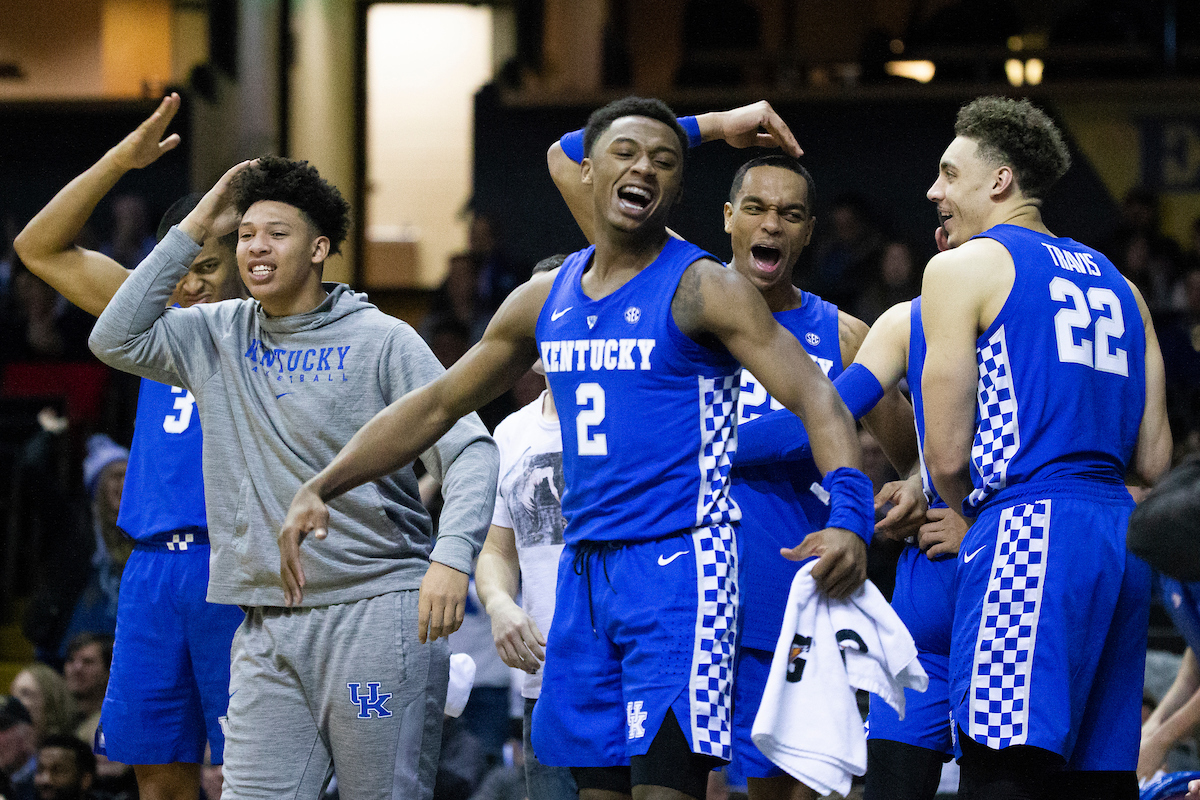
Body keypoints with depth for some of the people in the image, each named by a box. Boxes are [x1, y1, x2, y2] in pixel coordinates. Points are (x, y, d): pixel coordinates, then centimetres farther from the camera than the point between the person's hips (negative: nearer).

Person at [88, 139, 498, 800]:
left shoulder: (382, 341, -1)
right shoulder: (219, 336, 13)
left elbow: (469, 452, -6)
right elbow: (117, 341, 2)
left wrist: (452, 555, -24)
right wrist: (193, 230, 2)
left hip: (375, 610, -4)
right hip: (266, 631, 4)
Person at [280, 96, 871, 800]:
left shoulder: (704, 290, -6)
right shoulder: (545, 301, 13)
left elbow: (815, 397, -15)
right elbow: (436, 405, 21)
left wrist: (849, 517, -32)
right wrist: (321, 488, 13)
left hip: (679, 564, -6)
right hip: (585, 570, 6)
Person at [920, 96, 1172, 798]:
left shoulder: (964, 267, 2)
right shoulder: (1116, 284, 22)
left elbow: (949, 456, -3)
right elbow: (1154, 461, 17)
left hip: (1030, 533, -7)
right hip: (1123, 539, 8)